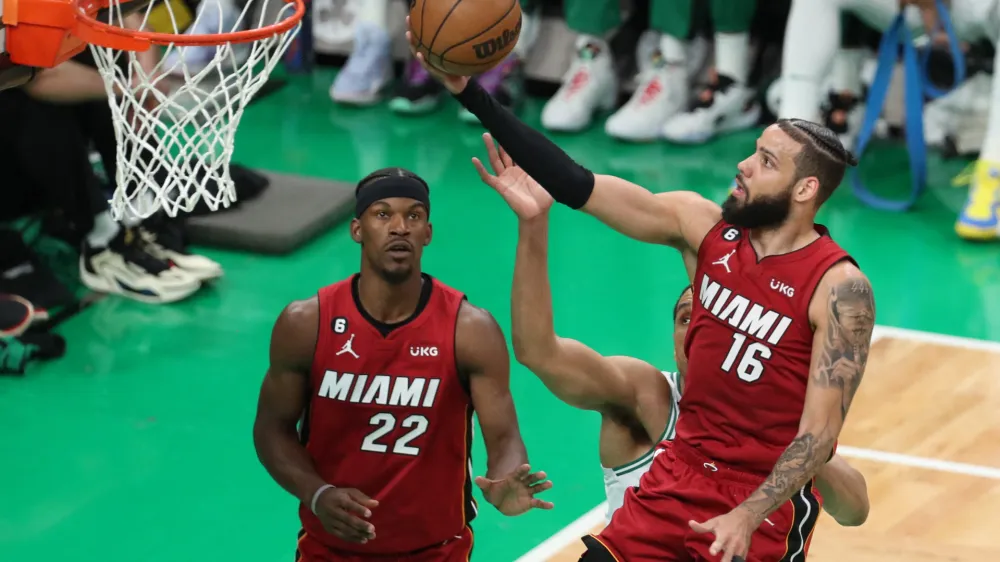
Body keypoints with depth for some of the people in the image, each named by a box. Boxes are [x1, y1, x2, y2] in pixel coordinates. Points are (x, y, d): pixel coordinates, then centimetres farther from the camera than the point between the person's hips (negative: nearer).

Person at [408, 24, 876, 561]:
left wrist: (748, 517, -31)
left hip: (769, 498, -5)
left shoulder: (840, 289, -17)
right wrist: (468, 91, -14)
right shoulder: (702, 225, -3)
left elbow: (819, 431, -19)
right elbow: (579, 187, -7)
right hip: (681, 472, 5)